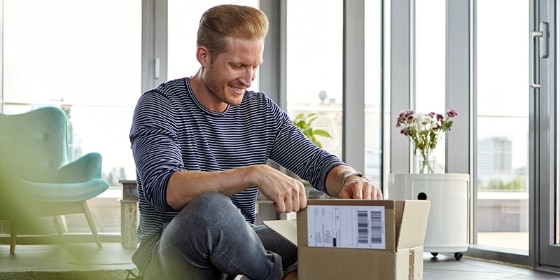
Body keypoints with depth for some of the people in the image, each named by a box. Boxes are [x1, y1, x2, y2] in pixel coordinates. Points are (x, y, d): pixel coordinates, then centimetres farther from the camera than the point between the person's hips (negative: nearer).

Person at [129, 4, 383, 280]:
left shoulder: (262, 111, 7)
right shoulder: (157, 107, -10)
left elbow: (317, 163, 5)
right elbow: (163, 189, -27)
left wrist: (351, 179, -21)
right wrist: (256, 174, -39)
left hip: (240, 242, 4)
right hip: (170, 247, -4)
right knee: (211, 206, -37)